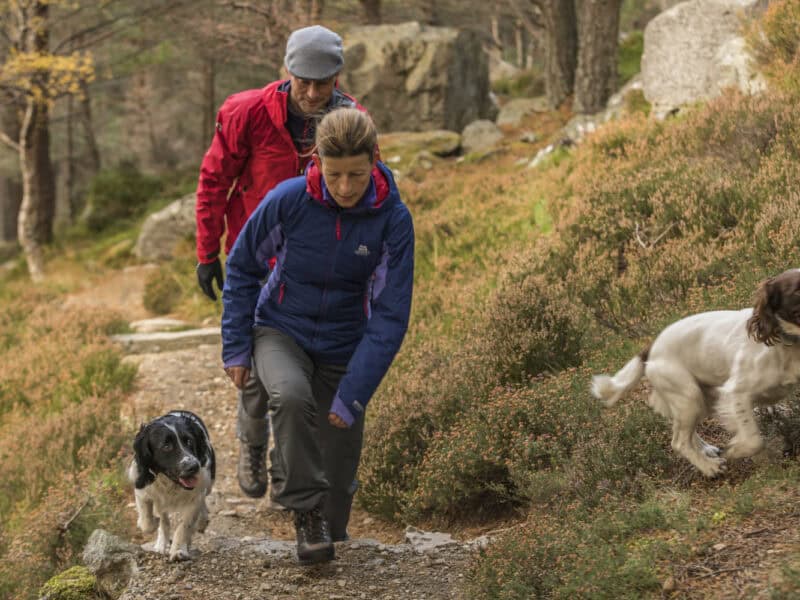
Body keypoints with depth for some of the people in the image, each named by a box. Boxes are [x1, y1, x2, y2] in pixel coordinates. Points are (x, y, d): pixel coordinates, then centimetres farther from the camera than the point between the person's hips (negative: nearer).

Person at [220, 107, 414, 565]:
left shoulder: (393, 219, -18)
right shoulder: (288, 200, -20)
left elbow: (390, 317, -15)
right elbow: (243, 267, -2)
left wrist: (353, 396, -19)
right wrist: (236, 347, -3)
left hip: (344, 345, 1)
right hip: (281, 332, -1)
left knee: (338, 474, 5)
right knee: (292, 396, -34)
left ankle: (327, 525, 38)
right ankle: (305, 507, -15)